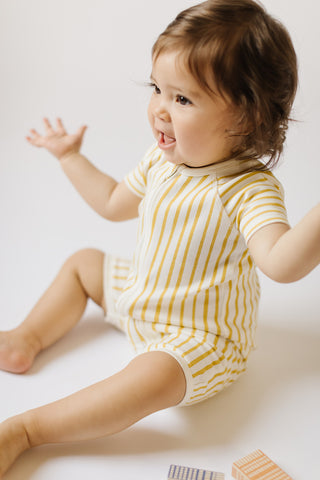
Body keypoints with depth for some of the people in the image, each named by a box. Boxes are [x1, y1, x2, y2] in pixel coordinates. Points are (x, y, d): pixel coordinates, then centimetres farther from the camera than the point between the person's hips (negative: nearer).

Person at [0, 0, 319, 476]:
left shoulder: (249, 189, -29)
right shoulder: (161, 161, -5)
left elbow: (282, 263, -45)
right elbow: (114, 203, 13)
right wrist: (70, 155, 18)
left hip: (201, 338, -8)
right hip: (140, 295, 8)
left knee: (154, 376, -35)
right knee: (83, 263, 17)